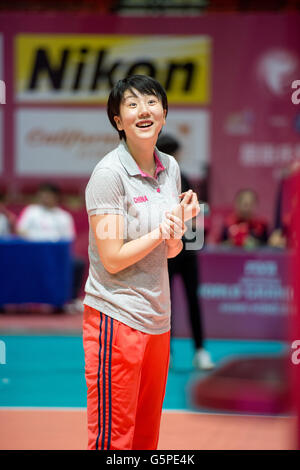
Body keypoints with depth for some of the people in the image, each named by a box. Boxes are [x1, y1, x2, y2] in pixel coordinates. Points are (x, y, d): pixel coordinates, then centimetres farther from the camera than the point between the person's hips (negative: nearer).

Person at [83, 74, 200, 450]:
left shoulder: (170, 168, 8)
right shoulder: (108, 173, -13)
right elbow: (112, 259, -16)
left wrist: (181, 223, -7)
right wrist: (162, 230, -13)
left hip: (158, 316, 7)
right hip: (116, 317, -7)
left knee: (147, 432, 14)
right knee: (113, 437, -2)